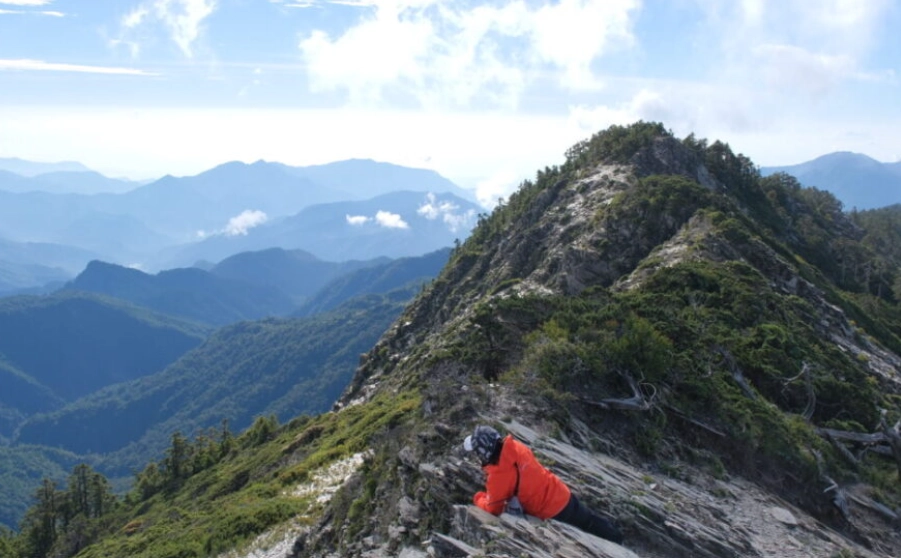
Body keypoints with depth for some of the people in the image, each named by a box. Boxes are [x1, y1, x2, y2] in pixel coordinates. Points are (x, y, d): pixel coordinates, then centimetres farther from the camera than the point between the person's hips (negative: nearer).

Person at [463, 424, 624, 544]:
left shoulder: (498, 475, -27)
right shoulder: (516, 446, -8)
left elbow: (493, 509, -13)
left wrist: (478, 497, 6)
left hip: (553, 514, -6)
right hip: (564, 495, 7)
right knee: (590, 521, 29)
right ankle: (614, 537, 46)